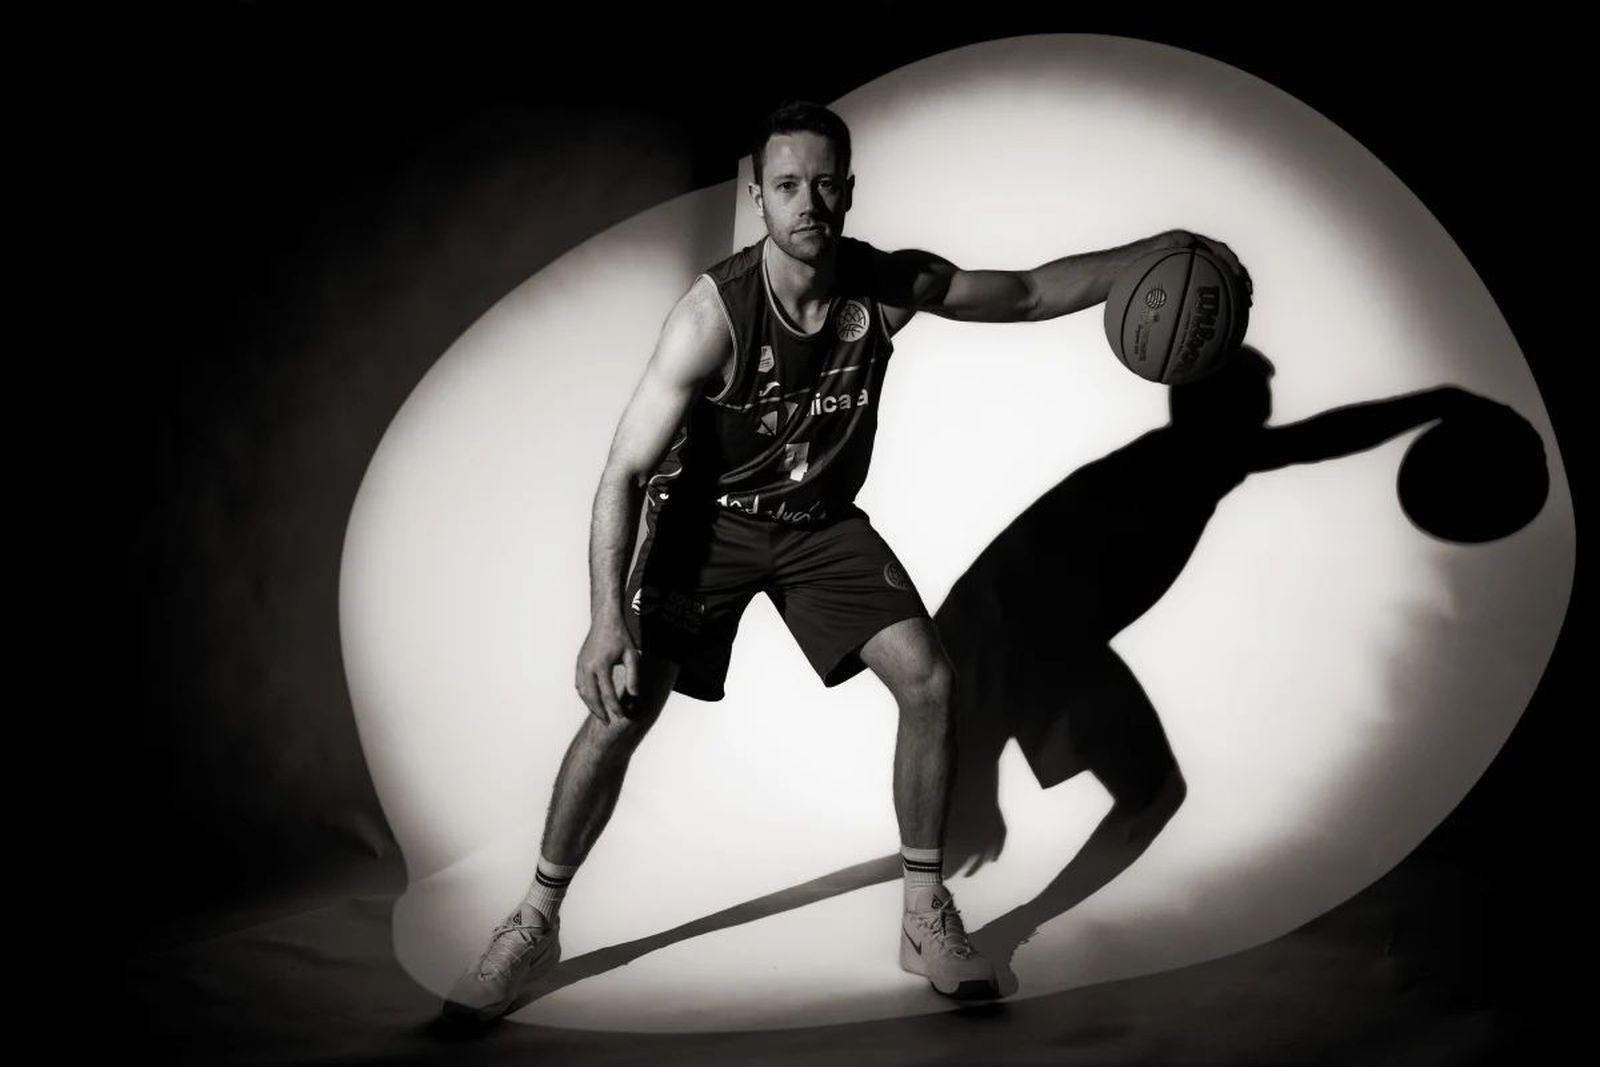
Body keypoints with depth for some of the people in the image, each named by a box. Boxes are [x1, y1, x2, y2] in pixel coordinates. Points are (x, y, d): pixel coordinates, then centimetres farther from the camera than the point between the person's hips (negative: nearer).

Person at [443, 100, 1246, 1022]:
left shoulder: (892, 287, -15)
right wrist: (609, 617, -36)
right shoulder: (713, 314, -27)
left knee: (929, 678, -13)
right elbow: (626, 473, -26)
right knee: (620, 707, -15)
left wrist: (1151, 253, -8)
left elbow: (1030, 294, 1)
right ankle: (537, 924, 5)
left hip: (822, 521, 3)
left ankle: (927, 918, 4)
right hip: (710, 520, -3)